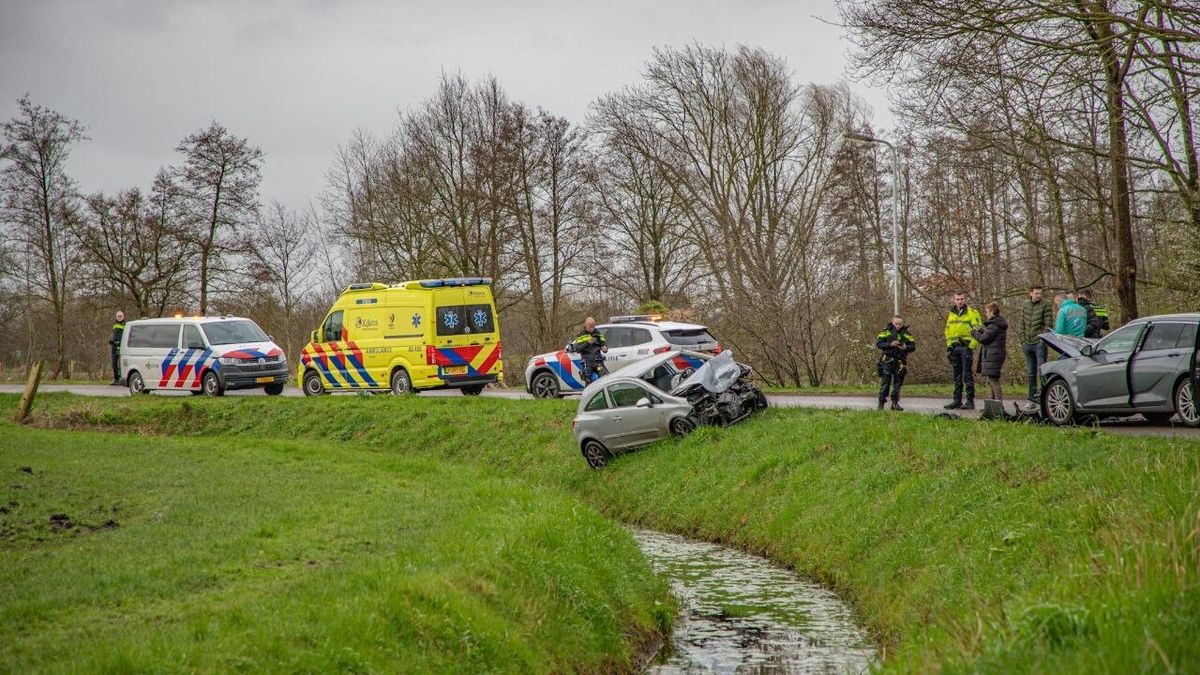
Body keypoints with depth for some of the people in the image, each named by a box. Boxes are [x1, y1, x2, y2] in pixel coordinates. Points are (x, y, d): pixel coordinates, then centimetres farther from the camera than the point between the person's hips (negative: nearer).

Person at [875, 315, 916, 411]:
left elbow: (913, 347, 7)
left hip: (900, 362, 3)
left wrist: (906, 347, -14)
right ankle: (881, 404, 1)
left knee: (898, 383, 6)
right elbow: (878, 344, -6)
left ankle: (895, 403, 16)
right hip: (887, 361, -3)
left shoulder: (906, 334, 8)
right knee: (885, 383, -4)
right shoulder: (886, 332, 1)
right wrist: (890, 344, -18)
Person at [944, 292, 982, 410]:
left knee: (967, 375, -7)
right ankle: (957, 400, 15)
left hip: (966, 347, -6)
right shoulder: (951, 314, 16)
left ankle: (970, 401, -5)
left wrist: (972, 346, -14)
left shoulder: (972, 312, -3)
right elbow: (948, 331, 23)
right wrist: (949, 346, 14)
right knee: (957, 375, 10)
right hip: (954, 347, 6)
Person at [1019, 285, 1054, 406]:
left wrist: (1043, 340, -14)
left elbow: (1049, 324, -8)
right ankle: (1033, 396, 18)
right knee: (1030, 372, 11)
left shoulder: (1046, 304, -5)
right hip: (1028, 344, 5)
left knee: (1041, 369, -9)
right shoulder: (1025, 305, 10)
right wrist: (1023, 340, 7)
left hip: (1040, 343, -5)